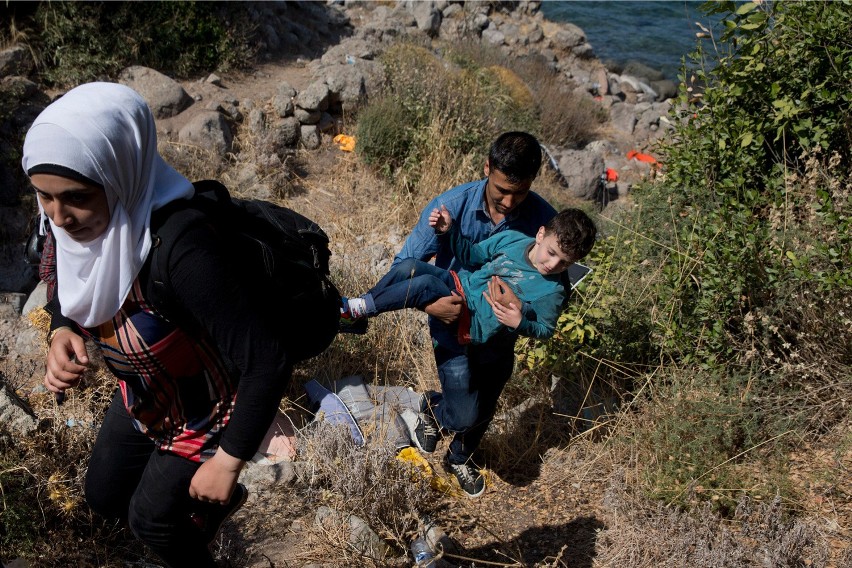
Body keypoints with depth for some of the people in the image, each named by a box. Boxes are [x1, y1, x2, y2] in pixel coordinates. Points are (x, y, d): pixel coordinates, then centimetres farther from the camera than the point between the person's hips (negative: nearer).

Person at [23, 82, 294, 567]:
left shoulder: (184, 253, -42)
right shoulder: (76, 221, -18)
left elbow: (269, 358, -37)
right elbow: (69, 293, 4)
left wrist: (228, 462, -26)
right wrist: (62, 334, -19)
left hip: (206, 412, -7)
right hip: (143, 398, 7)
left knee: (151, 517, 15)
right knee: (104, 496, 26)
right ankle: (216, 502, 52)